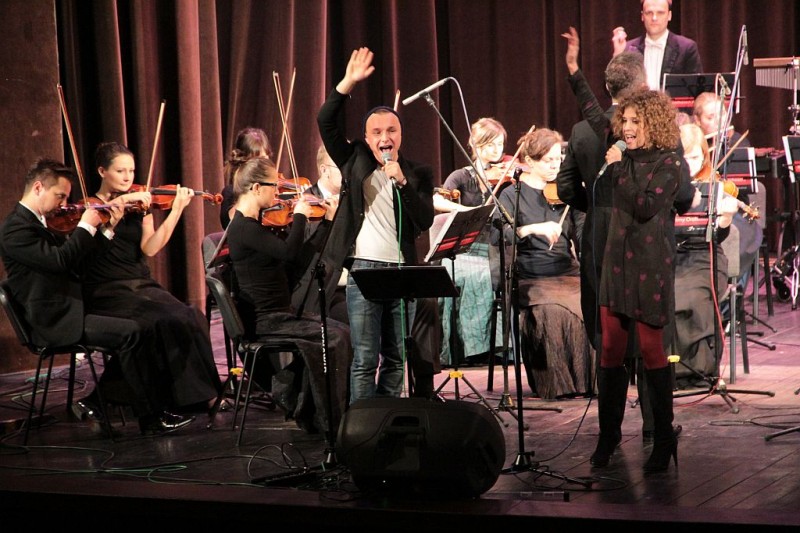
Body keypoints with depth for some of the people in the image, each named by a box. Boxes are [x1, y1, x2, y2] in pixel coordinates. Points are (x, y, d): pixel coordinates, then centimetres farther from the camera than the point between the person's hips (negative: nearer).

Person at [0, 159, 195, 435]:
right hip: (54, 321, -10)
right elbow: (60, 260, -26)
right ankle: (151, 417, -12)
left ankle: (95, 402, 5)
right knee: (131, 333, -19)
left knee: (134, 328, 1)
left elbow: (80, 263, 17)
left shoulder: (40, 223, 19)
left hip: (68, 311, 10)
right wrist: (85, 226, -14)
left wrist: (107, 228, 8)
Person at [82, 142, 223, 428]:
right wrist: (123, 200, -24)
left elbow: (149, 248, -3)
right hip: (108, 293, -4)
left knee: (191, 317, -24)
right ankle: (183, 396, -20)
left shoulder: (140, 206, 14)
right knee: (166, 321, -29)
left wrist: (177, 210, -12)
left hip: (143, 286, 4)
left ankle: (201, 392, -16)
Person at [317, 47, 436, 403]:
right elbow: (326, 122, -2)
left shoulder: (416, 173, 8)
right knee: (365, 360, -2)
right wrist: (349, 83, -10)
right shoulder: (356, 163, 7)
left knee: (396, 359, 9)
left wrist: (402, 182, -15)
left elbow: (425, 220, -4)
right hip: (364, 269, -2)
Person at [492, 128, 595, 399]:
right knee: (554, 311, -32)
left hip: (570, 275, 3)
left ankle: (587, 379, -14)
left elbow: (583, 241, 5)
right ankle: (556, 384, -20)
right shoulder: (512, 195, 4)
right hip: (532, 280, -3)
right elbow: (498, 234, -13)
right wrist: (532, 228, -27)